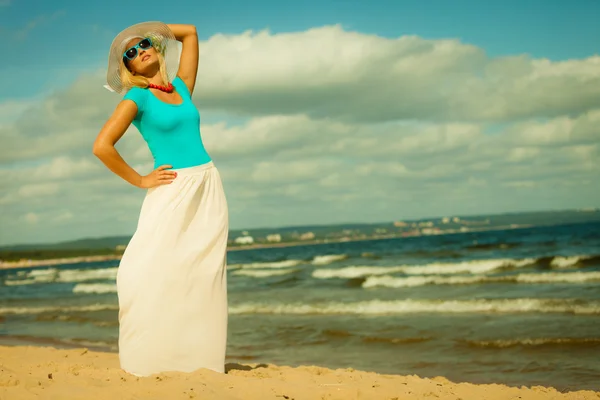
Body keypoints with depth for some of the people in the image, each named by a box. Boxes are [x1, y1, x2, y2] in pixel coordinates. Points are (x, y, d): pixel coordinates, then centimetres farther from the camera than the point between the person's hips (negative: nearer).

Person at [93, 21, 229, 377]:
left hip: (209, 188, 5)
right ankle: (154, 358, -2)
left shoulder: (181, 86, 12)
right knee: (156, 272, -11)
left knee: (205, 274, 3)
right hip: (173, 191, -5)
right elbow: (102, 147, -12)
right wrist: (139, 180, -6)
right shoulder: (137, 98, -3)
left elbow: (190, 33, 23)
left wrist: (151, 30, 20)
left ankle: (201, 356, 9)